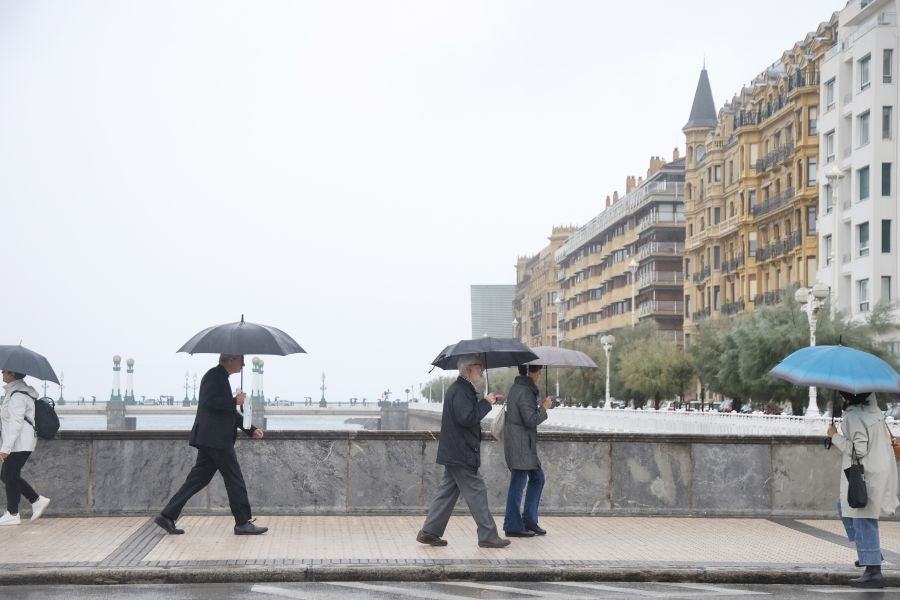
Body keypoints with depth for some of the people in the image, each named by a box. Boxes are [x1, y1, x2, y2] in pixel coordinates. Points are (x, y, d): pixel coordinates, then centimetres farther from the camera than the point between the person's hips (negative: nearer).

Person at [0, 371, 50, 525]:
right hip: (19, 443, 10)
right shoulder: (13, 391, 14)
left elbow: (15, 424, -24)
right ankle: (37, 500, 16)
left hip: (20, 444, -10)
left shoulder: (18, 395, -19)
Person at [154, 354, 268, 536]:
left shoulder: (220, 377, 21)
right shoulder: (214, 375, -9)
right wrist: (235, 401, -13)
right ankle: (243, 523, 4)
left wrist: (251, 430, 21)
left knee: (198, 479, 9)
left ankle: (167, 516, 8)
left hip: (211, 439, 10)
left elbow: (229, 412, 26)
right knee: (235, 480, -3)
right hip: (215, 439, -10)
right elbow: (209, 402, -22)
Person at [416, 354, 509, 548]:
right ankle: (488, 536, 3)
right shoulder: (460, 391, -18)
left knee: (448, 492, 12)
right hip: (462, 455, -11)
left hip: (454, 453, 11)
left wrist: (488, 401, 12)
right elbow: (466, 418, -27)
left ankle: (429, 532, 15)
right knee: (477, 493, -4)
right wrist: (486, 403, -18)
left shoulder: (462, 389, 16)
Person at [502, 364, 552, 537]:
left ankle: (529, 519, 22)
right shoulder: (525, 392, -17)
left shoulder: (516, 388, 14)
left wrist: (540, 406, 13)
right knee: (518, 483, -4)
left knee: (537, 477, 17)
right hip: (520, 444, -11)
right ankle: (513, 527, 4)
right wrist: (544, 408, -7)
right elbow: (531, 420, -20)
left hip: (524, 444, 11)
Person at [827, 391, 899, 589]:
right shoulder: (874, 411, 8)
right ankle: (871, 553, 25)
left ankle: (874, 572, -2)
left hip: (866, 475, -10)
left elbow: (858, 450, -20)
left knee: (862, 520, -4)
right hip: (882, 468, 10)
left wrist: (835, 436, -11)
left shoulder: (853, 416, -18)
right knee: (844, 506, 23)